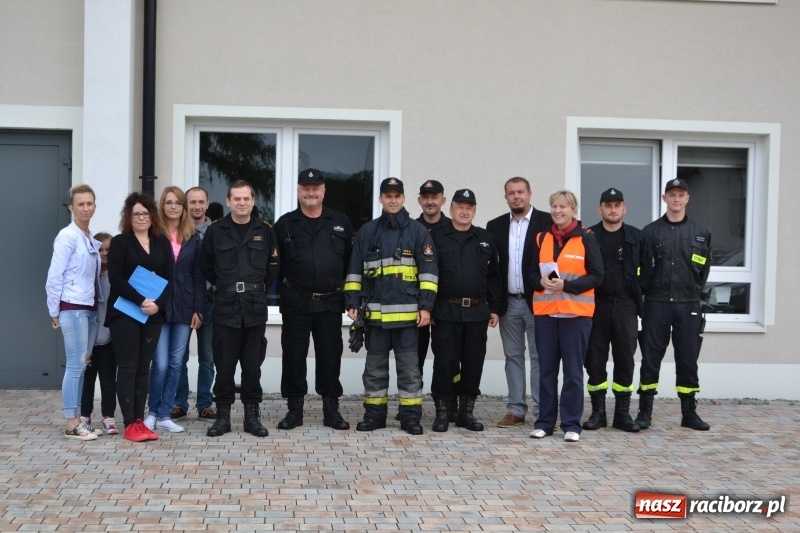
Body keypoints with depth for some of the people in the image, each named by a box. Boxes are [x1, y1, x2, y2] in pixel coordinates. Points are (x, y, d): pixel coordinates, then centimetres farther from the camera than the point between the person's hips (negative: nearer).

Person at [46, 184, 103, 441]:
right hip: (73, 308, -7)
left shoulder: (92, 241, 11)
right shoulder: (68, 236, -10)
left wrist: (98, 306, 7)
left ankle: (78, 418, 16)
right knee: (75, 365, -7)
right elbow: (54, 277, -11)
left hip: (90, 308, 7)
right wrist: (54, 312, -6)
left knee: (83, 365, 9)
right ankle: (72, 424, -2)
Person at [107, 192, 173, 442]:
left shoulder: (162, 243, 10)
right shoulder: (120, 242, -1)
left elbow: (170, 278, 4)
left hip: (153, 314, 4)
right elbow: (116, 279, -11)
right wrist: (141, 301, -20)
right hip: (124, 313, -4)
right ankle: (129, 425, 0)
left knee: (143, 368, 7)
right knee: (127, 367, -2)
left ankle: (140, 421, 12)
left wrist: (158, 303, -13)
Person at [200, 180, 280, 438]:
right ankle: (223, 415, 13)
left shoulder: (265, 231, 4)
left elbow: (273, 266, 13)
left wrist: (258, 287, 9)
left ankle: (252, 415, 15)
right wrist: (225, 286, 9)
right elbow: (206, 267, 10)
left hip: (255, 309, 1)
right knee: (224, 365, 3)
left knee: (253, 365, 6)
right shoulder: (215, 231, 1)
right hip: (225, 309, -1)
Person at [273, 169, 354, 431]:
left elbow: (350, 262, 8)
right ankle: (294, 409, 15)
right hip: (295, 303, 0)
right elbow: (276, 264, 4)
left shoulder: (341, 223, 6)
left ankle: (331, 409, 15)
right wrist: (284, 292, -1)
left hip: (330, 303, 0)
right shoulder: (285, 224, 3)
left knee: (330, 356, 5)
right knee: (294, 356, 4)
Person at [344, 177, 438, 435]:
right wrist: (352, 303, 3)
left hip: (408, 312, -2)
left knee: (409, 366, 3)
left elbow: (428, 271, 0)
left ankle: (411, 416, 10)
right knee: (375, 367, 8)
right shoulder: (367, 231, 10)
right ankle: (374, 414, 17)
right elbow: (354, 271, 11)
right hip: (376, 313, 2)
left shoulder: (417, 231, 3)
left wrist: (426, 306, -6)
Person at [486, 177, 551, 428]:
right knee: (513, 357, 9)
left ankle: (542, 411, 4)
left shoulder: (547, 222, -3)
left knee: (539, 357, 0)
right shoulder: (495, 226, 9)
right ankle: (516, 410, 16)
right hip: (508, 303, 4)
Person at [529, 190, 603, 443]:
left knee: (573, 370, 1)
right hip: (545, 312, 3)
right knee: (546, 369, 7)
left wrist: (567, 285, -17)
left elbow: (597, 276, -4)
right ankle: (545, 421, 15)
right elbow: (532, 273, 13)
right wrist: (541, 282, -10)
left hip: (576, 313, -3)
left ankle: (571, 424, 8)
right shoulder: (541, 238, 10)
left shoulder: (586, 238, -1)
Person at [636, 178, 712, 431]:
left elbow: (704, 269, 12)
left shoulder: (700, 233, 8)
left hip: (689, 305, 1)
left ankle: (689, 413, 16)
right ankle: (645, 412, 10)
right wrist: (648, 292, -3)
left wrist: (693, 292, 7)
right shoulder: (651, 231, 3)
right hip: (656, 304, -1)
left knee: (688, 360, 6)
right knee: (651, 358, 2)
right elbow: (643, 268, 1)